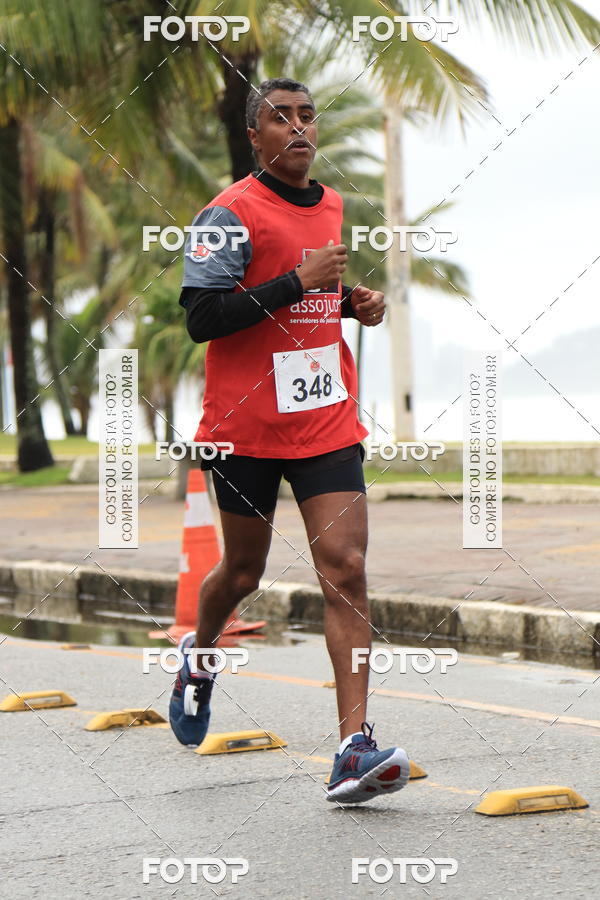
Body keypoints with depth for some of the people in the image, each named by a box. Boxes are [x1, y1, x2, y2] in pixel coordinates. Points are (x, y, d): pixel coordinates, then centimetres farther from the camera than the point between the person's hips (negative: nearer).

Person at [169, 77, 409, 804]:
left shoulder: (331, 207, 13)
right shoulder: (230, 213, -10)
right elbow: (200, 318, -19)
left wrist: (355, 303, 9)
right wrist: (299, 281, -22)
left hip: (327, 423, 4)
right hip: (245, 428, -4)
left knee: (346, 570, -11)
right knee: (243, 571, 12)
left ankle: (354, 749, -16)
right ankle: (199, 656, 47)